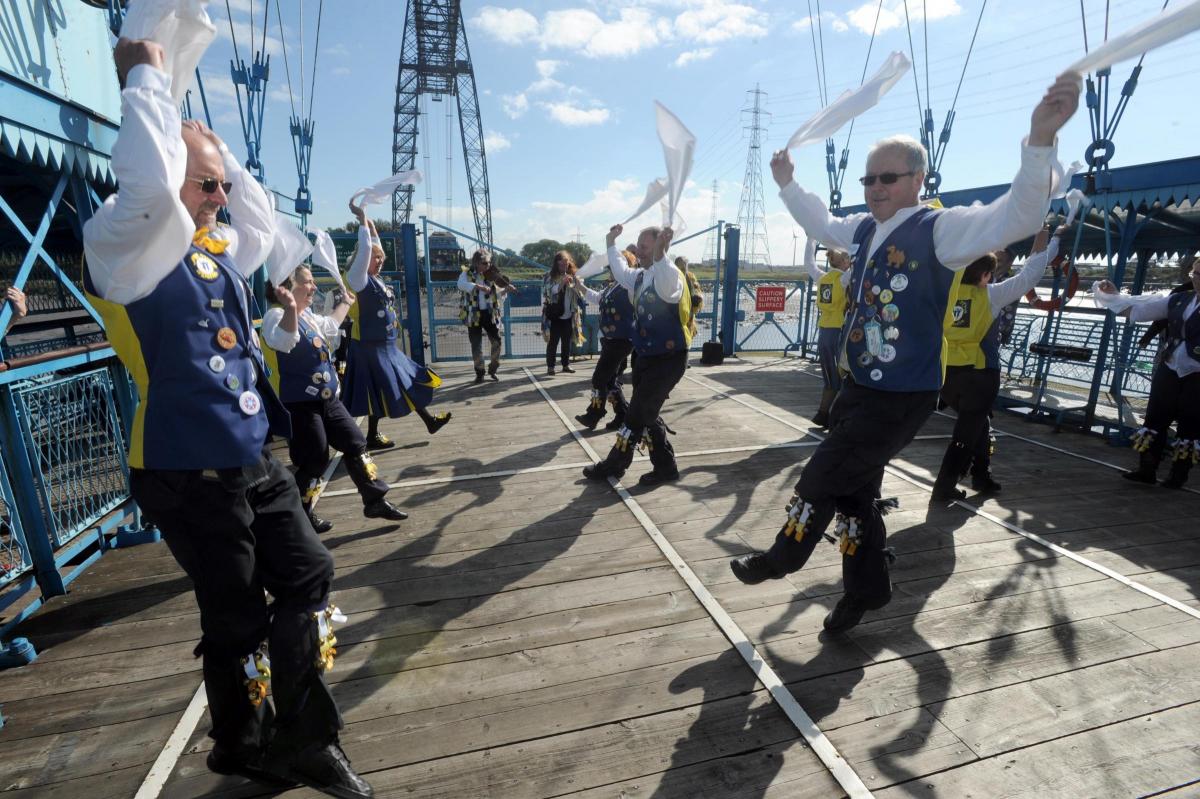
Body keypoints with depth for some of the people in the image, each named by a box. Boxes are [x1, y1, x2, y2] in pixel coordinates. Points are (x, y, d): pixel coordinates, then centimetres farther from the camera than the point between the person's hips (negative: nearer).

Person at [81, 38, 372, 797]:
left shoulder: (218, 246, 13)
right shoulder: (123, 245, -10)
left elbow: (263, 217, 30)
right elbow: (149, 182, -30)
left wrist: (211, 140, 19)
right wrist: (147, 78, -14)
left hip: (254, 457, 8)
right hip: (188, 469, -8)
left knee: (309, 577, 9)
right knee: (237, 615, 7)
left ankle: (305, 738, 25)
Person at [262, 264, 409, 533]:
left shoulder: (309, 315, 11)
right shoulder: (277, 315, -16)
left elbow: (330, 327, 33)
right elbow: (284, 340, -40)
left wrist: (346, 303, 47)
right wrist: (290, 308, -58)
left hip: (327, 398, 9)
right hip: (299, 404, -9)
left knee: (356, 443, 8)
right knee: (314, 460, 0)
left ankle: (375, 500, 18)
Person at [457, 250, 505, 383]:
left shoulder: (490, 275, 8)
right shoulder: (467, 274, -4)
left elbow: (496, 294, 9)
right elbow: (461, 284, -26)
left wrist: (505, 290, -12)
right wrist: (478, 286, -38)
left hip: (489, 313, 3)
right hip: (473, 315, -3)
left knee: (496, 341, 0)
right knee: (476, 346, 1)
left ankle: (493, 369, 19)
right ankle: (479, 373, 15)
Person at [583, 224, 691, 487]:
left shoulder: (671, 274, -19)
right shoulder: (640, 276, 8)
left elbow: (667, 289, -45)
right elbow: (620, 270, 31)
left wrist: (659, 255, -59)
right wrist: (611, 243, 33)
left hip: (668, 359, -9)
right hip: (646, 357, 9)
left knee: (638, 414, 1)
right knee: (646, 414, 13)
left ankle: (614, 465, 17)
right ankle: (666, 467, 26)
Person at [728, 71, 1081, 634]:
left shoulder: (941, 228, -12)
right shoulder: (864, 229, 9)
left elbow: (1017, 217, -27)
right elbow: (821, 224, 29)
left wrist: (1040, 139, -41)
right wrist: (787, 184, 32)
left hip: (901, 397, -8)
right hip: (857, 388, 8)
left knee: (820, 482, 1)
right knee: (854, 492, 16)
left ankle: (783, 557, 28)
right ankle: (866, 588, 35)